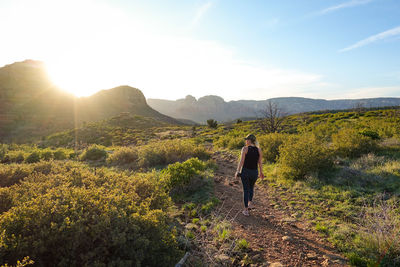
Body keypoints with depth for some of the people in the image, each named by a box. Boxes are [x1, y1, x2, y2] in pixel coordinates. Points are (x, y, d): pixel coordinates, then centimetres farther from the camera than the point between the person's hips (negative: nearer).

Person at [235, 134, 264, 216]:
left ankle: (246, 210, 14)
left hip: (245, 171, -3)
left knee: (246, 190, 10)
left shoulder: (245, 148, -13)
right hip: (254, 172, 3)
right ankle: (250, 203, 22)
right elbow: (260, 163, 3)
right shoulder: (259, 150, -2)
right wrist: (261, 172, 17)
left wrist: (237, 171, -6)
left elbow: (241, 161, -14)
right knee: (251, 187, 30)